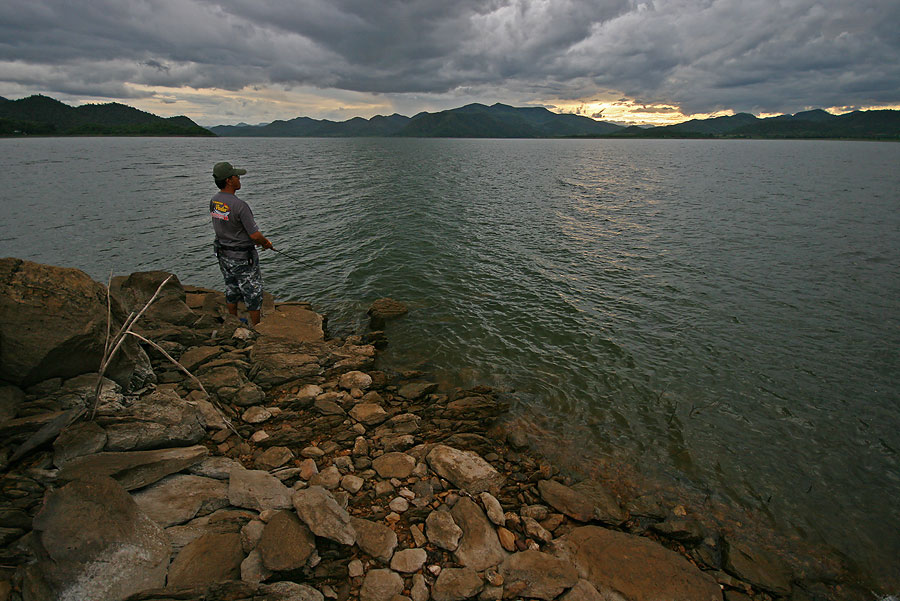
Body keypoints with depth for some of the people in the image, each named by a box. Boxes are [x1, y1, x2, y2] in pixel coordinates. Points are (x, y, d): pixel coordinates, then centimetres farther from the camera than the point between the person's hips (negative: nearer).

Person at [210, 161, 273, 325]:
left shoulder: (214, 201, 0)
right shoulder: (240, 205, -26)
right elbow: (255, 235, -24)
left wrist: (259, 240, 13)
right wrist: (266, 243, -1)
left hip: (223, 255, 8)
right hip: (243, 258, -8)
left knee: (232, 290, 22)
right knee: (253, 293, 7)